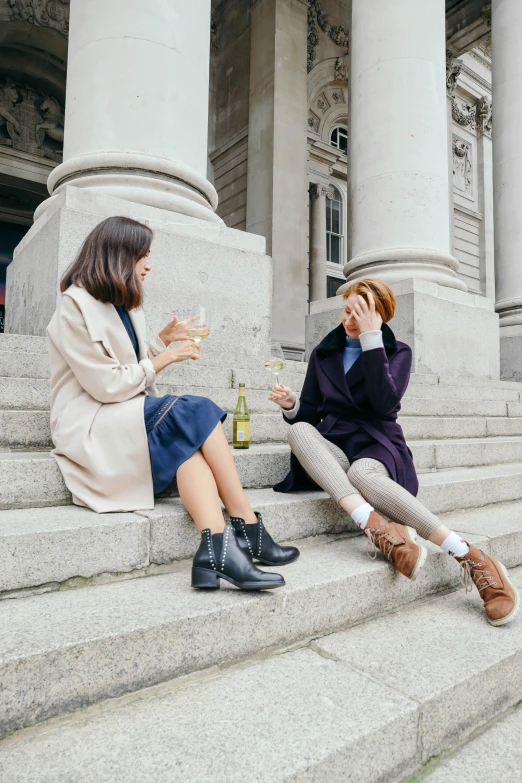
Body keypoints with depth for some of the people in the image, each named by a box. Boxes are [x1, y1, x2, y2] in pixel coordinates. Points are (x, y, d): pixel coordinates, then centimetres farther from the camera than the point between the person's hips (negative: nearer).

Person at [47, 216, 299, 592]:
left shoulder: (125, 307, 17)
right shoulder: (76, 307, -9)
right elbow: (107, 386, -16)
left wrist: (163, 340, 7)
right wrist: (164, 358, -11)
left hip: (130, 417, 7)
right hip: (93, 426, -7)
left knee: (189, 440, -26)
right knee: (196, 410, -26)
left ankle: (218, 547, -39)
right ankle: (248, 530, -25)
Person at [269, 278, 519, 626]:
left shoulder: (398, 352, 8)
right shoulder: (324, 353, 15)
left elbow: (384, 402, -13)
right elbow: (309, 413, 12)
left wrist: (370, 338, -13)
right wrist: (291, 405, -12)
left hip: (376, 444, -3)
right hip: (331, 446, 3)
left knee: (361, 472, -39)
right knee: (299, 429, -31)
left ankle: (471, 557, -35)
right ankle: (376, 526, -45)